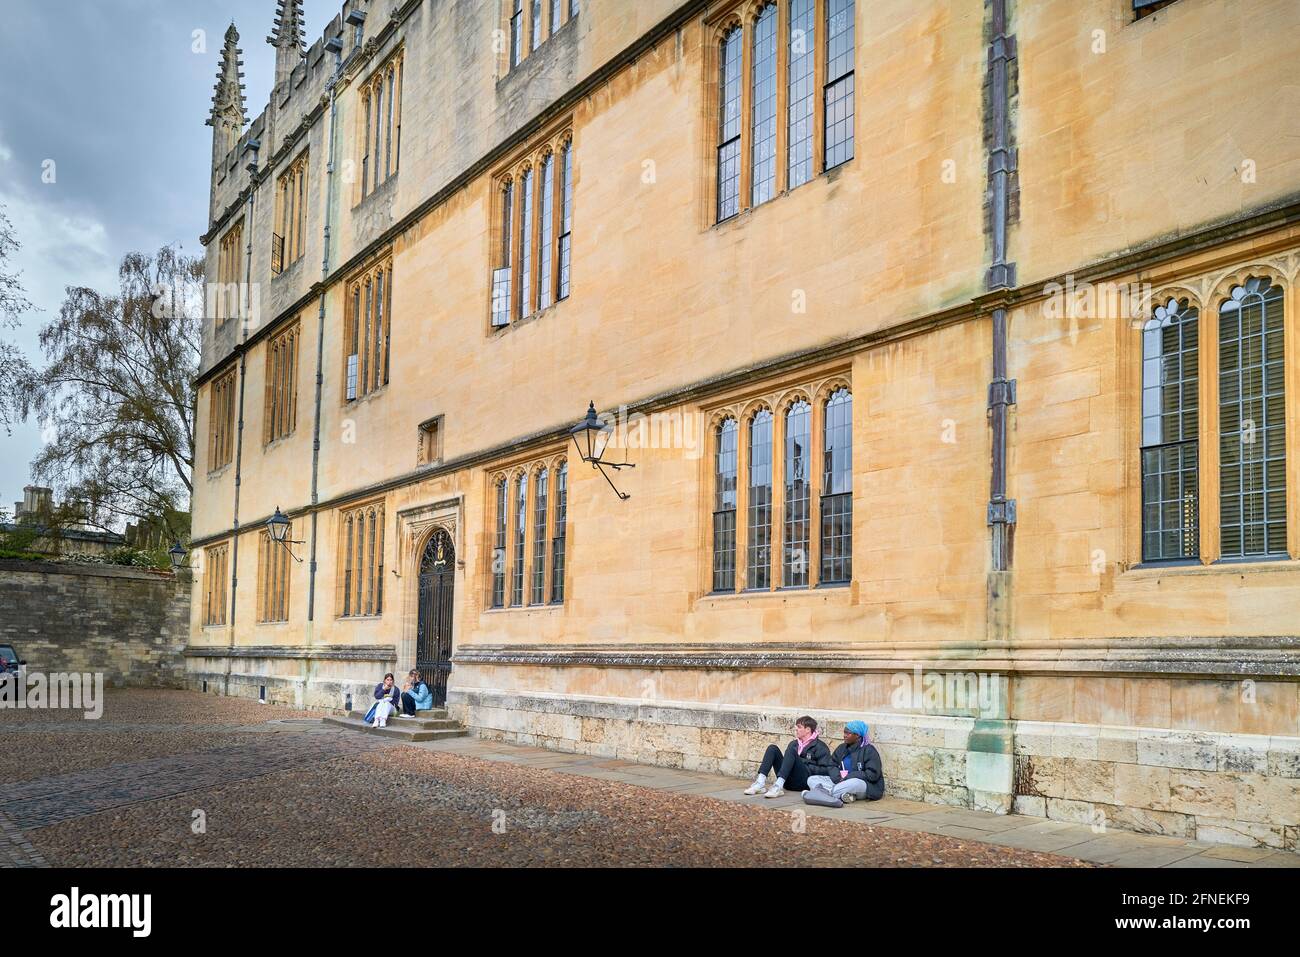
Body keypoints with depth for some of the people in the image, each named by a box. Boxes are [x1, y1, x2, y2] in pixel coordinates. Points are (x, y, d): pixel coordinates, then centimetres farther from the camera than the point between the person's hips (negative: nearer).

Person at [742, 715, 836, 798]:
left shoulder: (820, 746, 6)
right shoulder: (794, 744, 25)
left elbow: (826, 770, -5)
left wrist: (804, 763, -9)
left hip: (804, 782, -6)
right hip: (788, 781, 6)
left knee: (791, 750, -24)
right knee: (772, 748, -5)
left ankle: (779, 786, -40)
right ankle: (760, 783, -23)